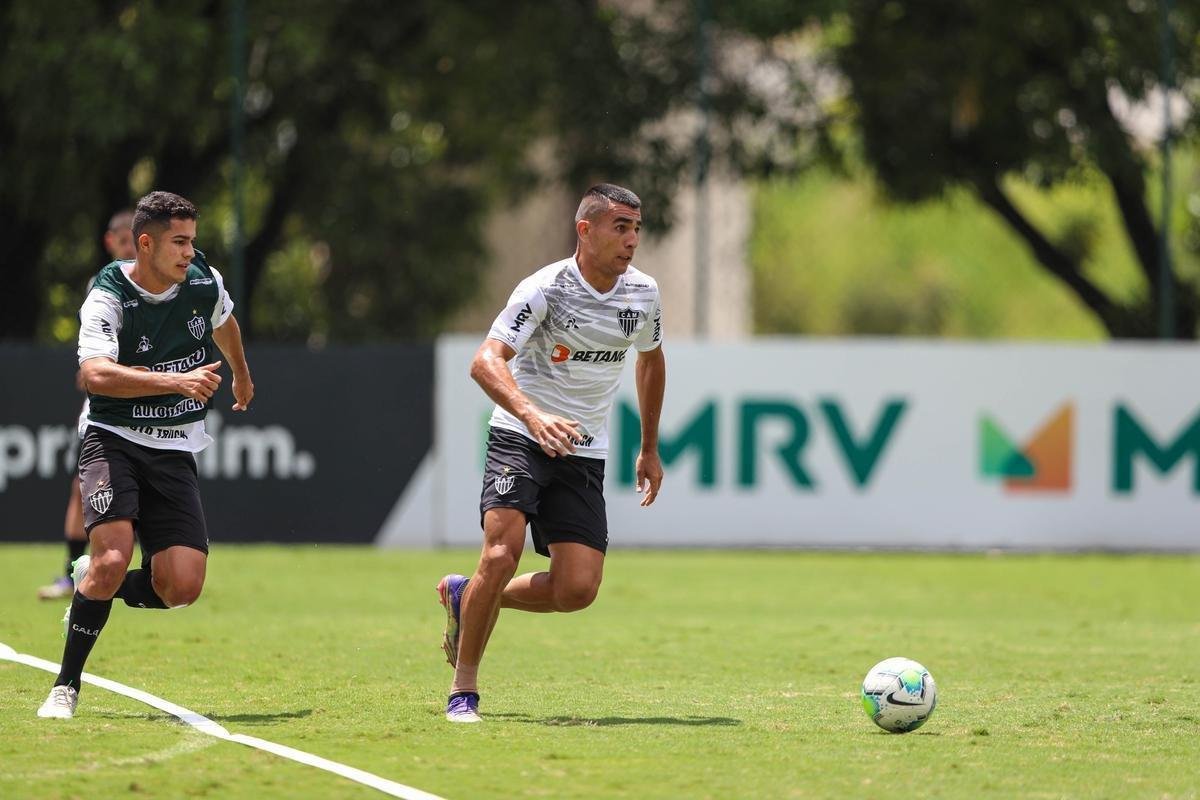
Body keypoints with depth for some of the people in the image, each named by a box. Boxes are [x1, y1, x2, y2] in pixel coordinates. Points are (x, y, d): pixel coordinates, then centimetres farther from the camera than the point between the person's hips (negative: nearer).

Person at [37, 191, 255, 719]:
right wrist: (177, 382, -40)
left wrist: (241, 376, 44)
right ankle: (66, 686, -11)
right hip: (114, 440, -5)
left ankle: (93, 585, 21)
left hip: (175, 452, 5)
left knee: (182, 587, -10)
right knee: (112, 559, -26)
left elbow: (224, 322, 28)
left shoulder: (204, 281, 2)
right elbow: (95, 375, -32)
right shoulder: (108, 296, -15)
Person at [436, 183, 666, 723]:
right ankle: (464, 689, -7)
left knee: (577, 590, -9)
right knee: (502, 553, -24)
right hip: (519, 437, -5)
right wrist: (534, 415, -44)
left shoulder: (642, 293, 1)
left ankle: (464, 597, 19)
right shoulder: (545, 289, -16)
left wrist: (649, 449, 23)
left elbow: (650, 359, 22)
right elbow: (486, 362, -27)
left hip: (584, 455, 5)